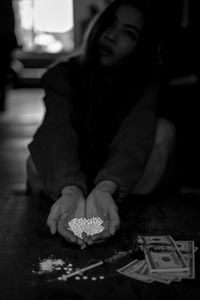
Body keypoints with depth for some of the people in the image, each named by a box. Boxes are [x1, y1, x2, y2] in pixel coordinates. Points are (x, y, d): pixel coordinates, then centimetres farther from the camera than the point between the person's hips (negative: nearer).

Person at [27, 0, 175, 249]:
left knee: (163, 130, -25)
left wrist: (105, 189, -51)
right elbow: (59, 131, -32)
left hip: (119, 184, 1)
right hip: (65, 180, 0)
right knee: (37, 158, -31)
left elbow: (135, 133, -32)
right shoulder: (63, 74, -14)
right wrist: (71, 191, -52)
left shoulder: (146, 81, -13)